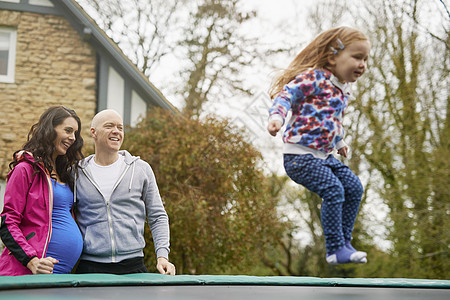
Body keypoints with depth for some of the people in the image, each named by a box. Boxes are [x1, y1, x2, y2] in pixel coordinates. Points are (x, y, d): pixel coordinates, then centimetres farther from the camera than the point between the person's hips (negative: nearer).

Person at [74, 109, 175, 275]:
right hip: (89, 267, 0)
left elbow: (158, 217, 10)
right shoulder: (77, 173, 7)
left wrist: (162, 256, -3)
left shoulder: (141, 169, 8)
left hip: (133, 267, 1)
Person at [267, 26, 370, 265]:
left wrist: (339, 142, 41)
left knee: (354, 187, 3)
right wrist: (277, 115, -41)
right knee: (333, 190, -21)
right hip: (300, 155, -10)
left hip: (324, 155, 10)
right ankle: (336, 249, -14)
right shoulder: (314, 78, -13)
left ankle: (344, 241, 13)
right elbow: (287, 95, -23)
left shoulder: (342, 89, 15)